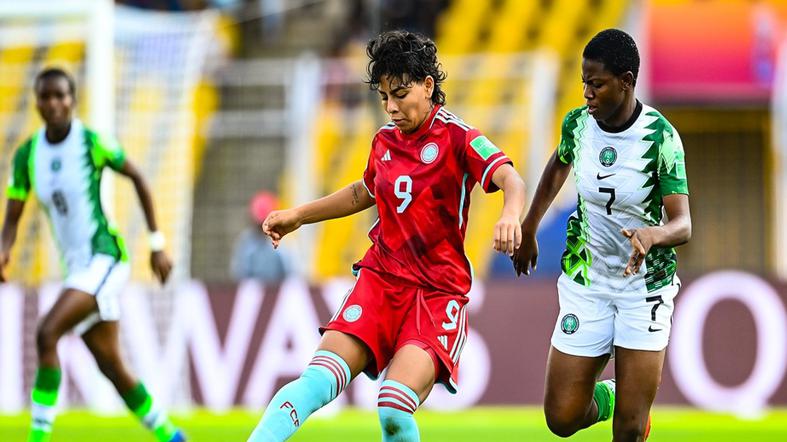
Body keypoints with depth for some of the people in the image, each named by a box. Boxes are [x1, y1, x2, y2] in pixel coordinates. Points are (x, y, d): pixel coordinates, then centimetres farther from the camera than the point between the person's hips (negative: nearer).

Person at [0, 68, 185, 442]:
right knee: (113, 369, 11)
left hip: (105, 259, -6)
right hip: (76, 266, 6)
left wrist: (157, 244, 2)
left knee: (47, 334, -25)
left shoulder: (93, 142, -11)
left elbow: (137, 179, 1)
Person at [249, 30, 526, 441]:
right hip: (380, 279, 5)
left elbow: (510, 180, -24)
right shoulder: (384, 140, 11)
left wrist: (510, 214, -46)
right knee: (317, 381, -18)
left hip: (439, 292, -5)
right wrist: (297, 216, 32)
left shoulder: (457, 137, -7)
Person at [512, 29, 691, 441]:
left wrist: (651, 235, -44)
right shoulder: (578, 124, -7)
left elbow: (683, 224, -22)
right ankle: (607, 397, 34)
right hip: (585, 281, 3)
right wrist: (527, 230, 24)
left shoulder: (661, 136, -19)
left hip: (646, 284, -3)